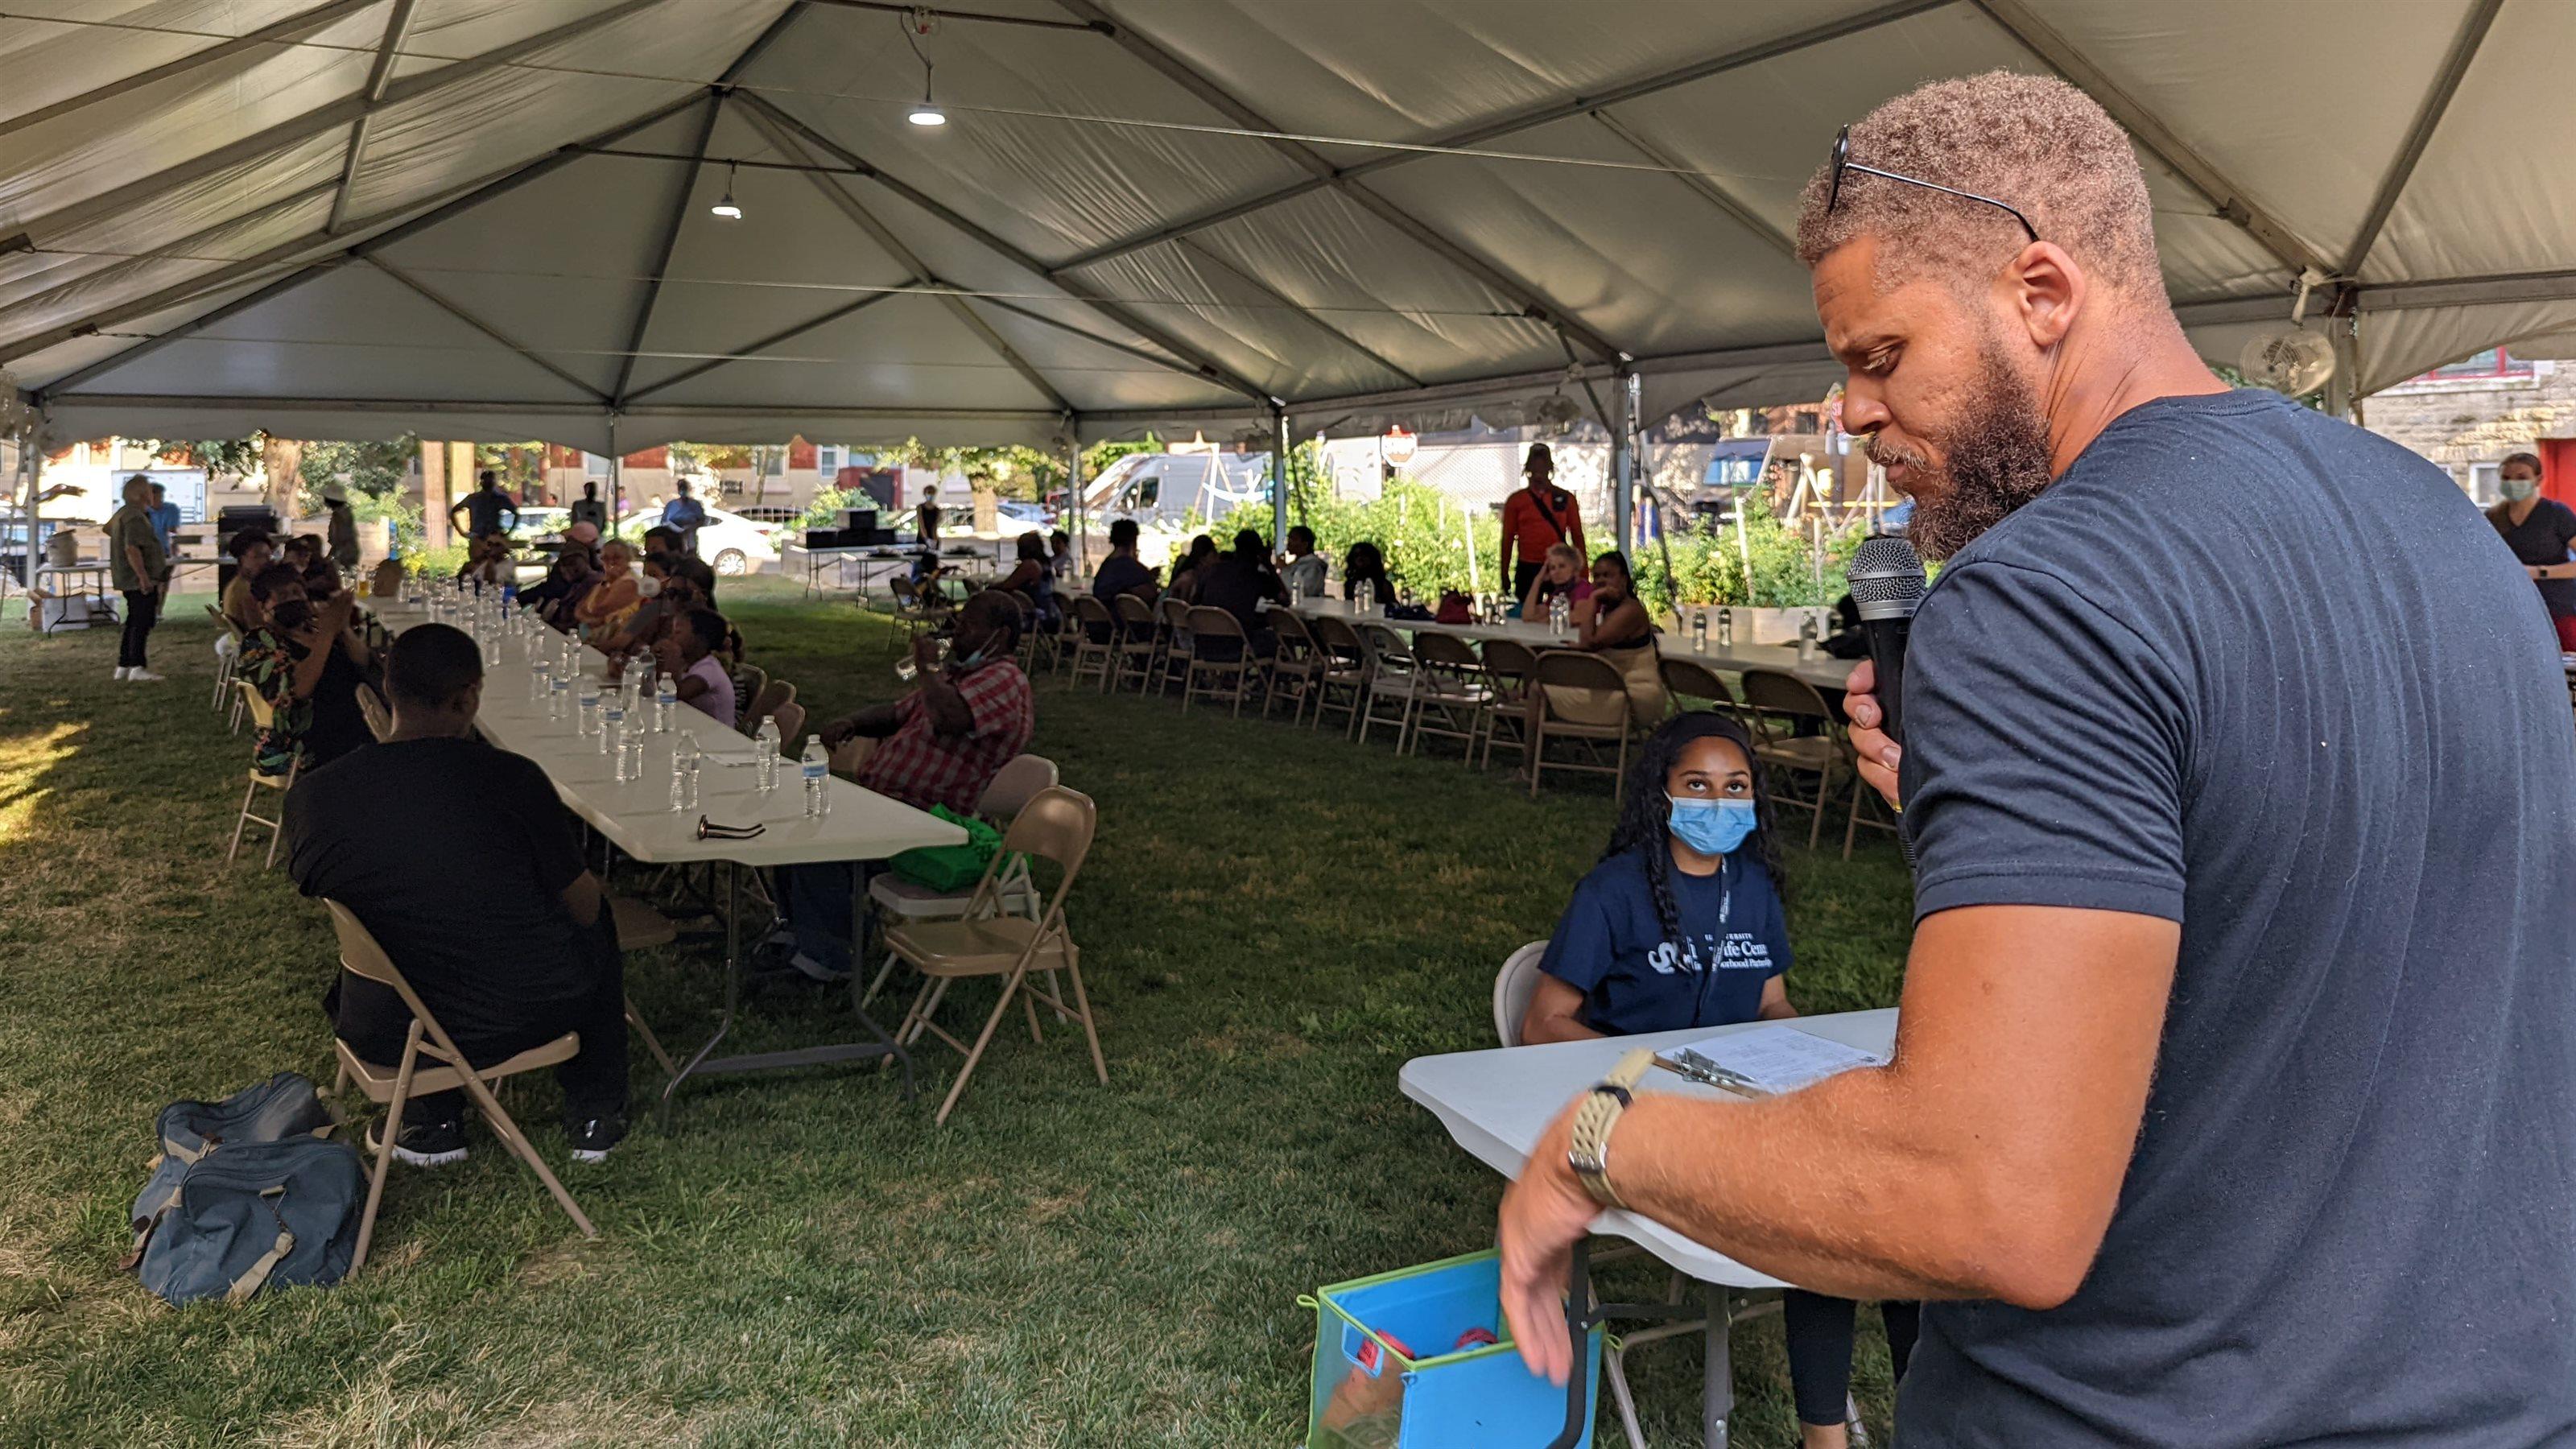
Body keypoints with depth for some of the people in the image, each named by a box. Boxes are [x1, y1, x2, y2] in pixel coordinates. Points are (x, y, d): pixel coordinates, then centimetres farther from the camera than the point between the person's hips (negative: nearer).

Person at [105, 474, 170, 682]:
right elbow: (132, 549, -27)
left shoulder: (121, 514, 17)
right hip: (139, 580, -11)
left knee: (134, 622, 15)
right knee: (142, 623, -12)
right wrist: (143, 577, -28)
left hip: (129, 580, 11)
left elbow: (108, 528, 38)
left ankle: (123, 667, 19)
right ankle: (137, 667, -16)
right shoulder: (135, 517, -18)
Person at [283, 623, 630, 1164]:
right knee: (596, 924, 30)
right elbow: (582, 907, -8)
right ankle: (595, 1117, 34)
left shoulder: (311, 795, -12)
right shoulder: (514, 779, -20)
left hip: (390, 1035, 3)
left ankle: (432, 1122, 33)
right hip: (534, 1017, -2)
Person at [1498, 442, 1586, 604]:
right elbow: (1508, 539, 8)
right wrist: (1504, 576, 4)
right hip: (1527, 570, 0)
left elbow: (1577, 536, 9)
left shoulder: (1565, 498, 8)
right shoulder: (1515, 500, 7)